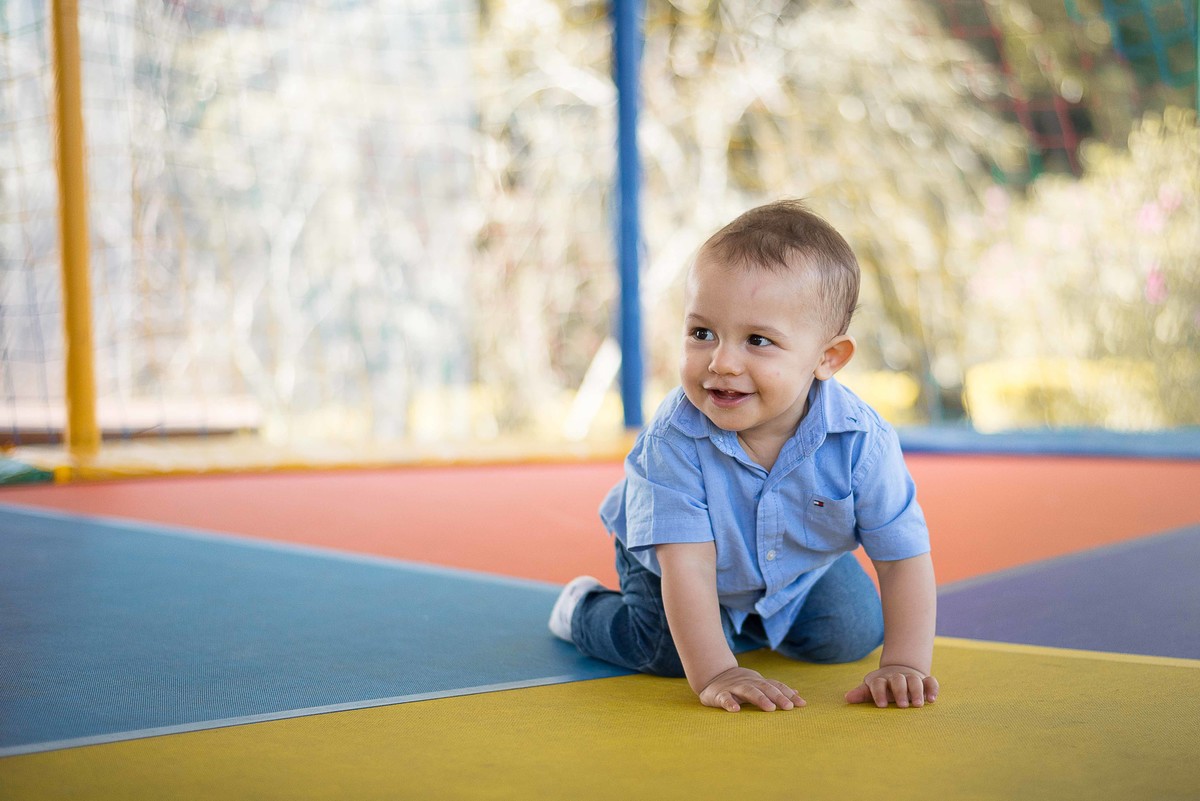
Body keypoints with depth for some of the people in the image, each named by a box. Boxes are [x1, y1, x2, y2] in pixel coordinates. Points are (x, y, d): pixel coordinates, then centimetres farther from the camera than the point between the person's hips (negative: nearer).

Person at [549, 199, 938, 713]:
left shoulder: (861, 441, -35)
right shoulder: (674, 439, -39)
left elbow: (905, 556, -28)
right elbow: (686, 563, -40)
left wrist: (903, 664, -37)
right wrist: (714, 674, -47)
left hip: (800, 567, 3)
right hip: (668, 565, -2)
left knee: (851, 634, -4)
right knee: (664, 650, -18)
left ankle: (757, 624, 29)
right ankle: (585, 607, 17)